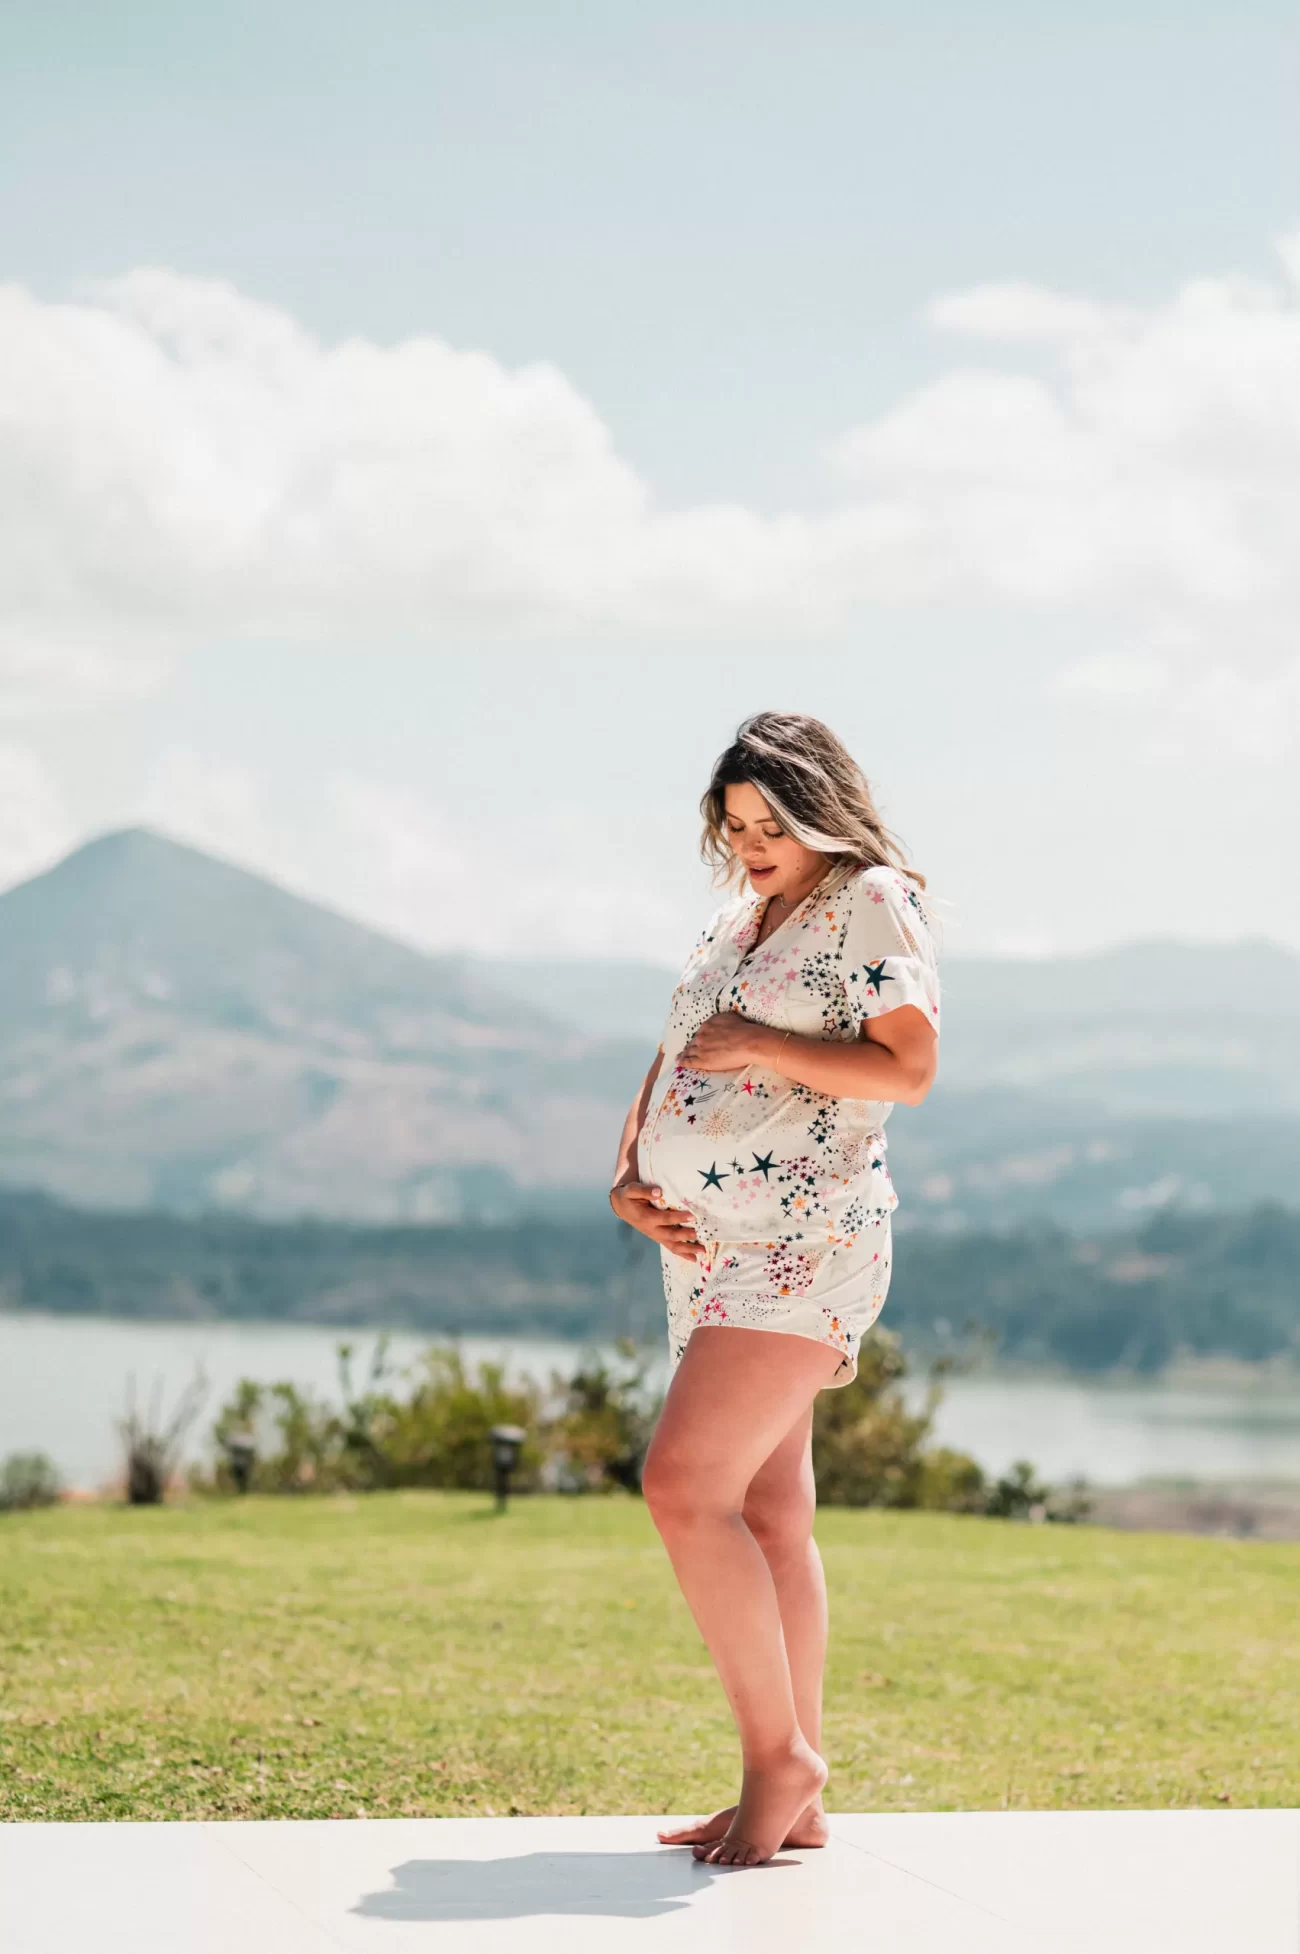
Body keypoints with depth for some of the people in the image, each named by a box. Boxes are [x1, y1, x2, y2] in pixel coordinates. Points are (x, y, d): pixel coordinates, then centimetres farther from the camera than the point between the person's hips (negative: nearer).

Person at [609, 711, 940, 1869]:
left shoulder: (871, 903, -4)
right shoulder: (737, 923, 21)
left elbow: (910, 1069, -14)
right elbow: (672, 1066, 21)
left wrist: (761, 1045, -17)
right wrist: (629, 1179, 5)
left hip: (803, 1239, -9)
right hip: (709, 1245, 9)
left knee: (684, 1484, -19)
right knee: (770, 1519, 7)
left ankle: (779, 1754, -9)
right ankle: (793, 1801, 11)